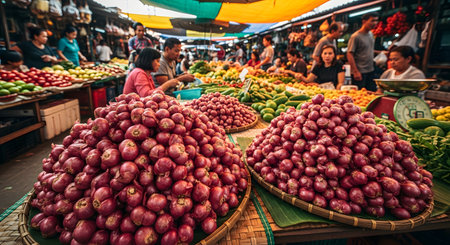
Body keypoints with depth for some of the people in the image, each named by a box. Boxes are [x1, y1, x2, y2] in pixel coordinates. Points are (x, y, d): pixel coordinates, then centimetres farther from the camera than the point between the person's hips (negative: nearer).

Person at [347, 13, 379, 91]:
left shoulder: (371, 34, 13)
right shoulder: (355, 37, -12)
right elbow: (349, 54, -17)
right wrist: (356, 72, -21)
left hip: (371, 71, 8)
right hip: (360, 72, -8)